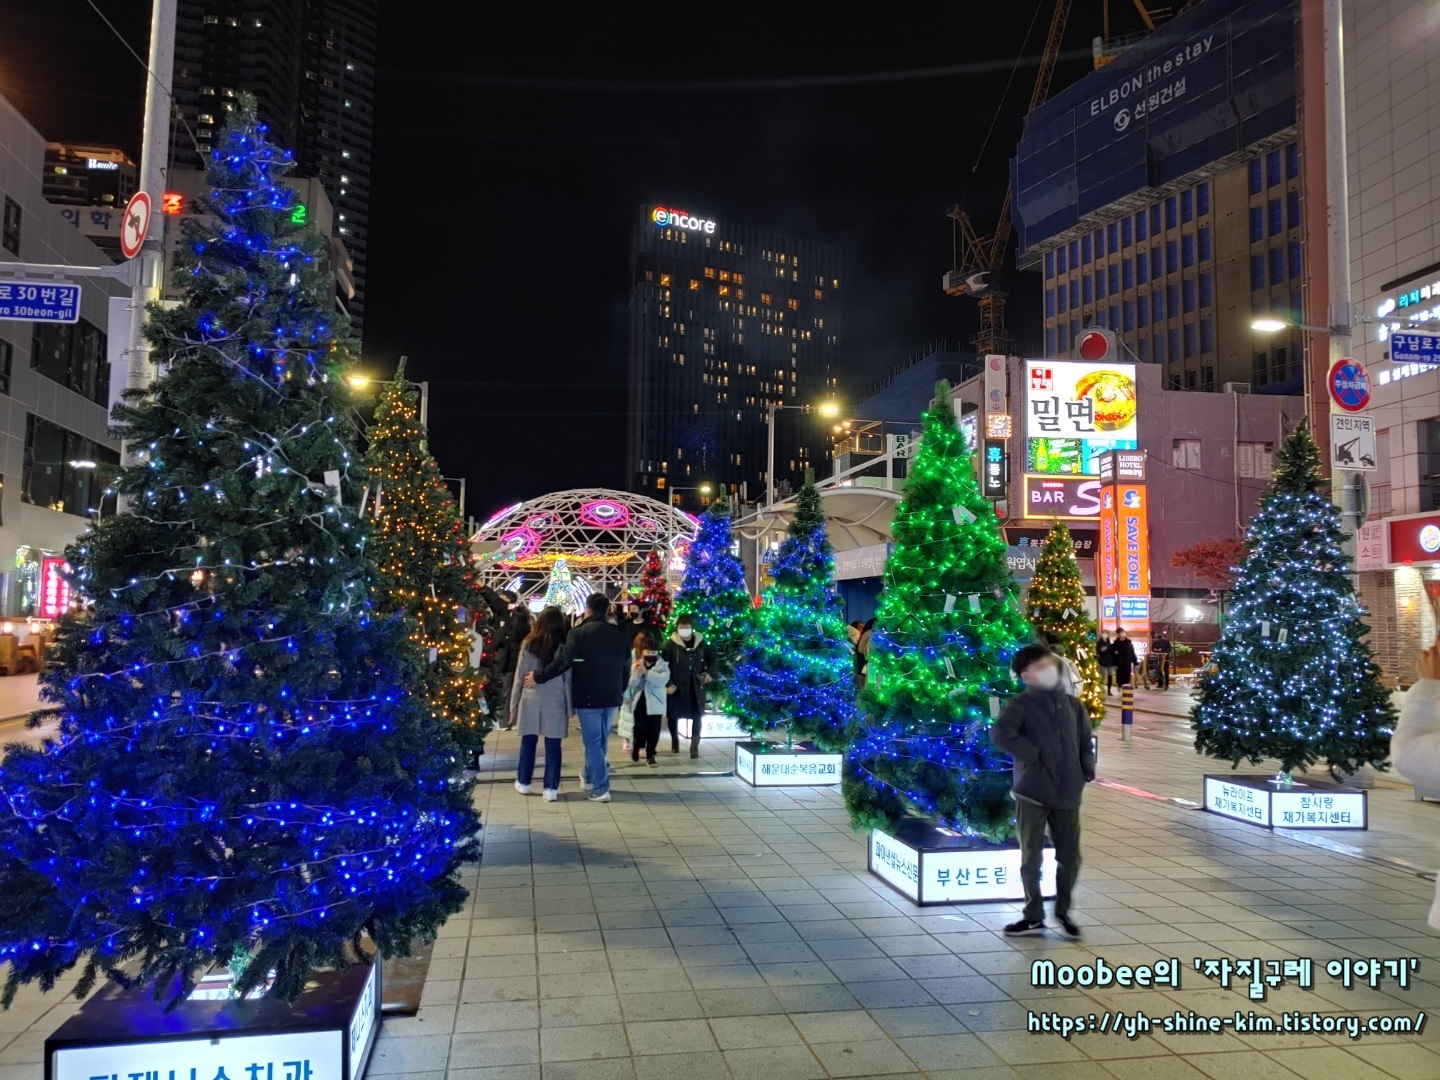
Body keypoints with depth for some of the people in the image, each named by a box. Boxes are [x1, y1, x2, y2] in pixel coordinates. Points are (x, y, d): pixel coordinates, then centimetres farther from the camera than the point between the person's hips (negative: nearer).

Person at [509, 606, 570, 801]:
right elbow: (567, 680, 0)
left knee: (528, 742, 14)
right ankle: (551, 788, 4)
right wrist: (569, 709, 5)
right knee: (553, 746, 3)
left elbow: (519, 676, 4)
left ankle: (523, 783, 25)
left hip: (530, 700, 2)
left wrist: (514, 704, 10)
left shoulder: (528, 644, 2)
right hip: (555, 701, -1)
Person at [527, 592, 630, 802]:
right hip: (611, 696, 5)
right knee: (600, 740, 19)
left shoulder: (580, 632, -11)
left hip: (588, 696, -5)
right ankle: (590, 778, 34)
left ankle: (600, 789, 0)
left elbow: (562, 662, -16)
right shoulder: (620, 633, 4)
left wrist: (538, 677, -6)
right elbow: (626, 668, 9)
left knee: (593, 742, 1)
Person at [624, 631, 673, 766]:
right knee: (640, 730, 1)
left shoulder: (662, 665, -3)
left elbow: (663, 679, -21)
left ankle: (650, 755, 17)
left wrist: (646, 672, -27)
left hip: (655, 704, -1)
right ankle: (635, 746, 29)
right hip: (639, 703, 1)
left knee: (653, 732, 3)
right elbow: (631, 684, -2)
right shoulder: (636, 664, 3)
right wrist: (636, 675, -22)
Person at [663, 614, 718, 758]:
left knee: (697, 715, -1)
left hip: (696, 686, 2)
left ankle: (694, 746, 6)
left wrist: (710, 673, -2)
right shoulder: (671, 644, -8)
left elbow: (714, 659, 14)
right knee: (673, 714, 10)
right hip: (677, 686, -1)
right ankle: (675, 740, 34)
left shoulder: (700, 642, 1)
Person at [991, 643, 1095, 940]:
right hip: (1033, 793, -4)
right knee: (1031, 858, 6)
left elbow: (1085, 741, 18)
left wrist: (1087, 769, 2)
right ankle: (1034, 916, 21)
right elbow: (1000, 734, -23)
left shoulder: (1072, 704, 10)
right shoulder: (1021, 705, -7)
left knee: (1070, 858, 8)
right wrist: (1033, 756, -19)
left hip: (1068, 794, 4)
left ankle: (1063, 912, 29)